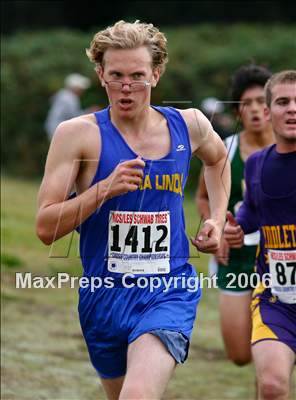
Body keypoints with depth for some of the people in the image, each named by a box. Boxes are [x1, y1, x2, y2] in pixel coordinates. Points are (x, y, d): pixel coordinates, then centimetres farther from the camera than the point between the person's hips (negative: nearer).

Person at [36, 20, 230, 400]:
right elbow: (46, 227, -11)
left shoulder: (189, 125, 2)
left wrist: (218, 219, 15)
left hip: (169, 293, -1)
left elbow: (218, 158, 29)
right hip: (103, 296, 1)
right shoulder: (79, 134, -7)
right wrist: (105, 188, -22)